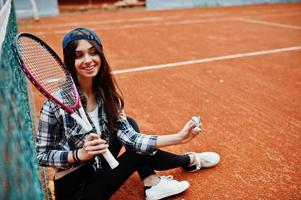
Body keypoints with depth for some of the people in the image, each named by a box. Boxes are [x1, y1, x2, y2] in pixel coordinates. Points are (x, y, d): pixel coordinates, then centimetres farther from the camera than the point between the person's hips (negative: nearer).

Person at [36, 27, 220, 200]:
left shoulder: (107, 93, -9)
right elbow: (41, 155, -16)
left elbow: (129, 136, -16)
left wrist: (178, 137, -23)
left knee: (129, 124, -5)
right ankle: (190, 161, 15)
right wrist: (80, 154, -33)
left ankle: (152, 183, -7)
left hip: (97, 168, 5)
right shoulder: (57, 102, -24)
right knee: (137, 154, -11)